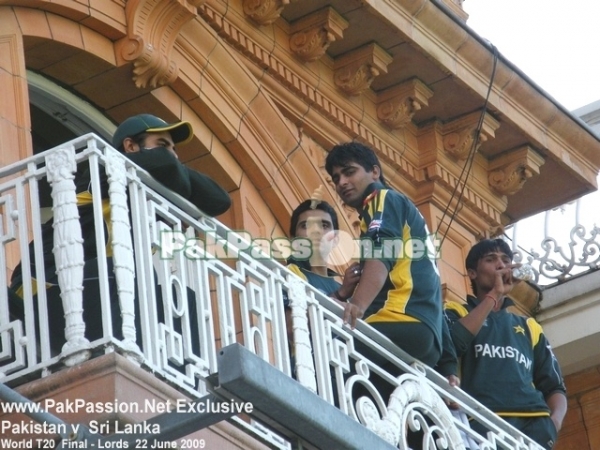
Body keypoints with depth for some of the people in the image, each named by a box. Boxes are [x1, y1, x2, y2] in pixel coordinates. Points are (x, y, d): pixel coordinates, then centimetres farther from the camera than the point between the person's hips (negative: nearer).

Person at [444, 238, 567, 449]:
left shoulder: (529, 327, 29)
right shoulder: (457, 313, 20)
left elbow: (554, 386, 22)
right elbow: (451, 345, -4)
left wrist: (554, 421, 0)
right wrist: (493, 295, 1)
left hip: (533, 423, 3)